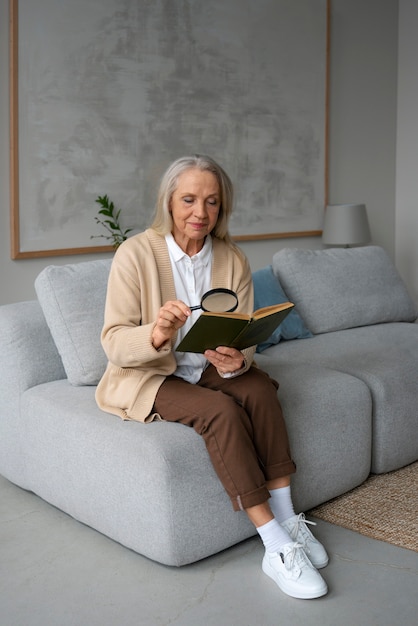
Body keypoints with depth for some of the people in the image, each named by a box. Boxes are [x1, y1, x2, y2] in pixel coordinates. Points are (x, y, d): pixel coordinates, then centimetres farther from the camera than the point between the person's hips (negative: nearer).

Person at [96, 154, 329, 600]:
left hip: (207, 368, 5)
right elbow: (114, 342, -18)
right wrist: (155, 335, -40)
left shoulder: (232, 260, -2)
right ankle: (276, 548, -25)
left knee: (260, 389, -25)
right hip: (148, 377, -4)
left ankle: (287, 519, -16)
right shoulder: (136, 253, -14)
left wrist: (235, 359, -28)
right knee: (221, 410, -29)